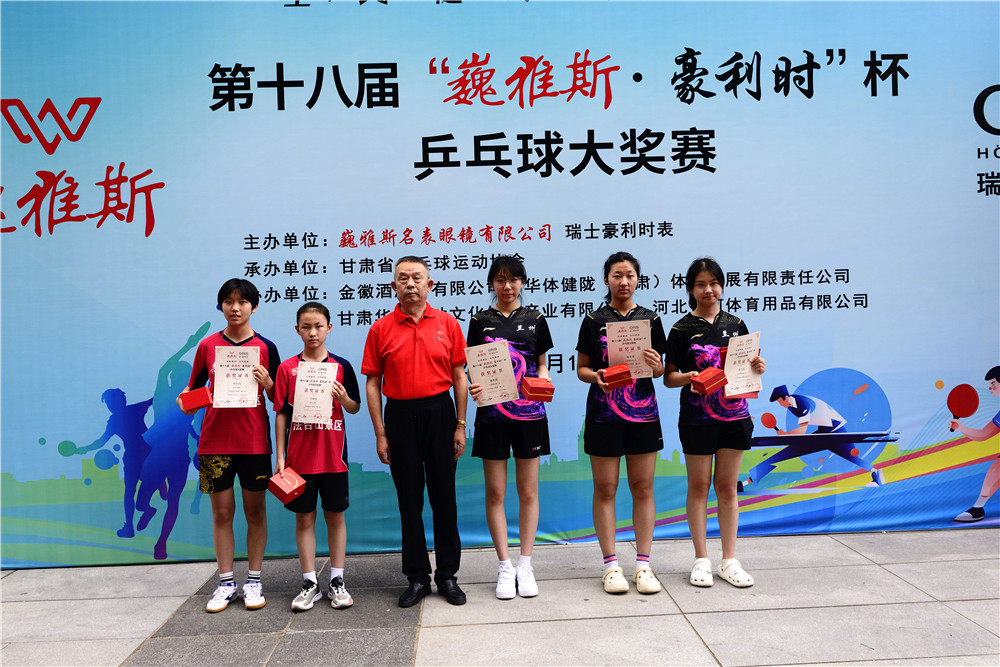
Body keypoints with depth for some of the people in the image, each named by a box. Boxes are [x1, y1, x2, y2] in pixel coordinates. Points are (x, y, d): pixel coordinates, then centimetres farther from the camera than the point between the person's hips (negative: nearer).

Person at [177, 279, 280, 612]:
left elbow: (278, 399, 4)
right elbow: (194, 387, 13)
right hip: (215, 440, 1)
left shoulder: (265, 348, 2)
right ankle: (226, 583, 18)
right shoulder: (207, 346, 5)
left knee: (255, 511, 6)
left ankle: (254, 582, 17)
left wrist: (267, 384, -15)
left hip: (254, 441, -1)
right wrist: (187, 401, -7)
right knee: (222, 512, 6)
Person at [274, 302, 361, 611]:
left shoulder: (341, 366, 1)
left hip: (333, 455, 0)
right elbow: (281, 414, 3)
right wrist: (280, 457, 0)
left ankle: (337, 580, 17)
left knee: (335, 515, 7)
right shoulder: (287, 368, 2)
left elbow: (355, 409, 7)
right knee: (304, 518, 6)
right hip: (299, 455, 0)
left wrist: (343, 398, -16)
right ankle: (310, 583, 17)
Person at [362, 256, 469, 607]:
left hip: (439, 411, 0)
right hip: (400, 415, 0)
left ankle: (447, 575, 19)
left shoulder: (447, 323, 3)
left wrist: (461, 425, 0)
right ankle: (417, 577, 18)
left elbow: (459, 376, 5)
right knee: (409, 497, 6)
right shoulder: (381, 329, 2)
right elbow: (372, 382, 2)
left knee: (444, 495, 6)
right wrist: (380, 434, -2)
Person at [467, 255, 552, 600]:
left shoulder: (535, 319, 7)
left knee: (528, 492, 6)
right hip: (492, 413, 0)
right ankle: (505, 567, 14)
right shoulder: (480, 321, 6)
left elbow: (542, 365, 12)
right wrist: (473, 387, -14)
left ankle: (525, 564, 17)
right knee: (495, 492, 3)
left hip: (529, 413, 1)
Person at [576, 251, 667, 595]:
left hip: (643, 412, 2)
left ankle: (643, 564, 13)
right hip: (604, 411, -1)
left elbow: (659, 370, 11)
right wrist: (596, 377, -16)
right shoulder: (594, 321, 2)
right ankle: (611, 565, 12)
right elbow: (581, 368, 5)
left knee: (643, 488, 5)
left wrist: (656, 366, -12)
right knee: (605, 489, 2)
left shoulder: (650, 319, 7)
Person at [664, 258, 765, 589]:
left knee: (727, 486, 9)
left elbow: (745, 368, 14)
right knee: (699, 485, 5)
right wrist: (689, 377, -21)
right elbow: (668, 377, -2)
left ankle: (729, 561, 18)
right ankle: (701, 559, 16)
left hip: (734, 415, 3)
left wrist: (756, 367, -7)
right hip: (697, 417, -2)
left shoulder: (735, 324, 8)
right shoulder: (682, 329, -2)